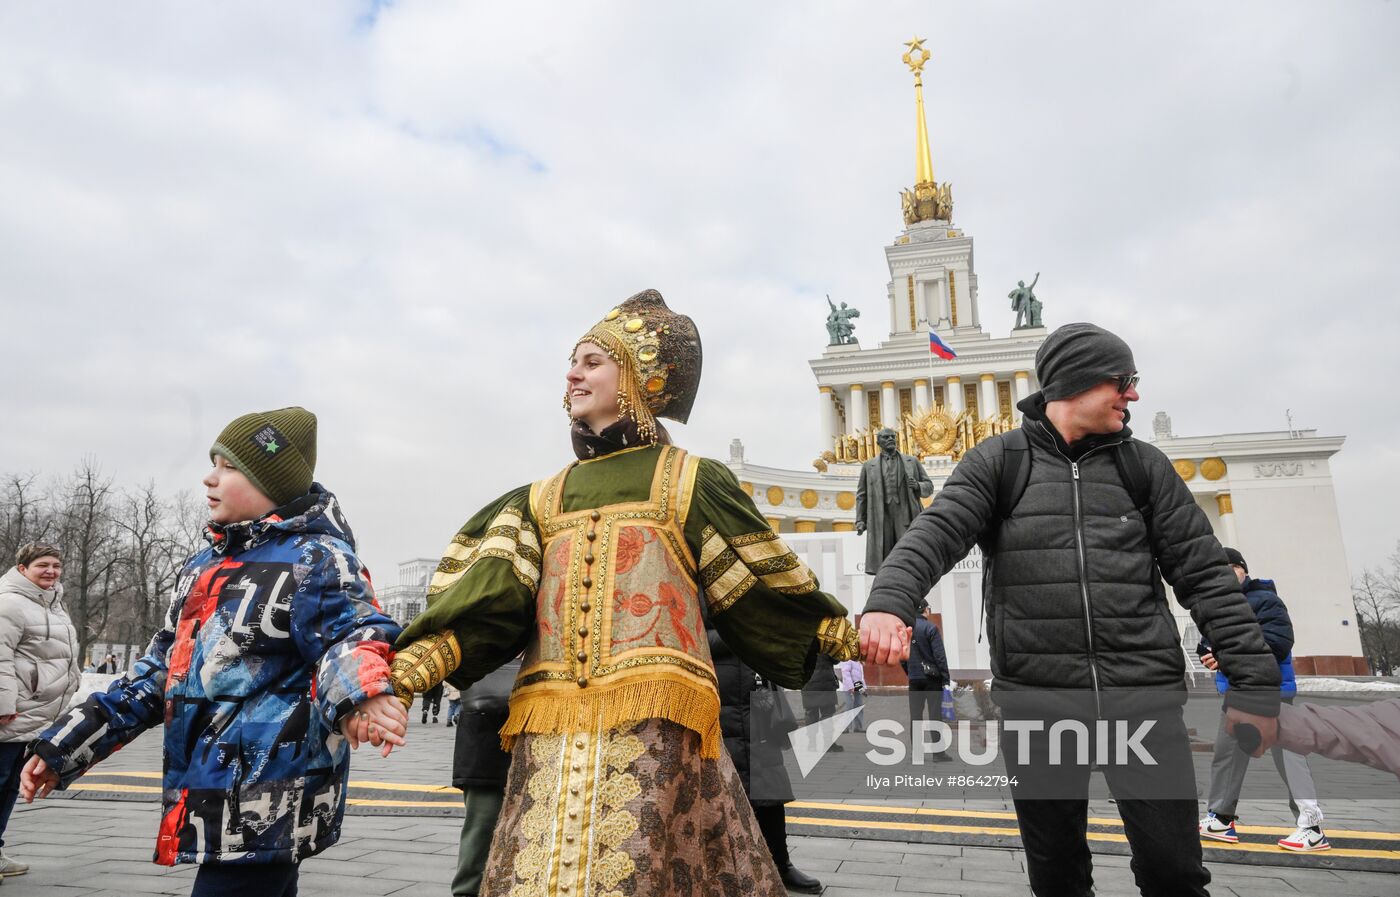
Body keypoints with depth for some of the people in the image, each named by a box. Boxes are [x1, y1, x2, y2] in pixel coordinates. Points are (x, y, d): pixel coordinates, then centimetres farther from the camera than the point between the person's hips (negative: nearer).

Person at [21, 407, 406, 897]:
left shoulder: (312, 559, -12)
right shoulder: (206, 566, 14)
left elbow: (351, 635, -27)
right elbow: (161, 670, 21)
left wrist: (360, 696, -49)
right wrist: (64, 745, 19)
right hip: (211, 798, 8)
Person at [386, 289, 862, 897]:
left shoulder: (690, 482, 8)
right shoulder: (540, 501, 18)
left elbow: (765, 590, 8)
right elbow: (484, 602, 6)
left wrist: (850, 639, 2)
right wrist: (404, 672, -7)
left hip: (653, 718, -4)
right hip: (551, 731, 4)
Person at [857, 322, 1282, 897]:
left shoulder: (1143, 466, 10)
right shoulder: (997, 462, 2)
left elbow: (1204, 574, 8)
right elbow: (934, 535, -12)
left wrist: (1255, 681, 2)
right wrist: (888, 602, -31)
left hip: (1145, 695, 2)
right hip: (1036, 698, -1)